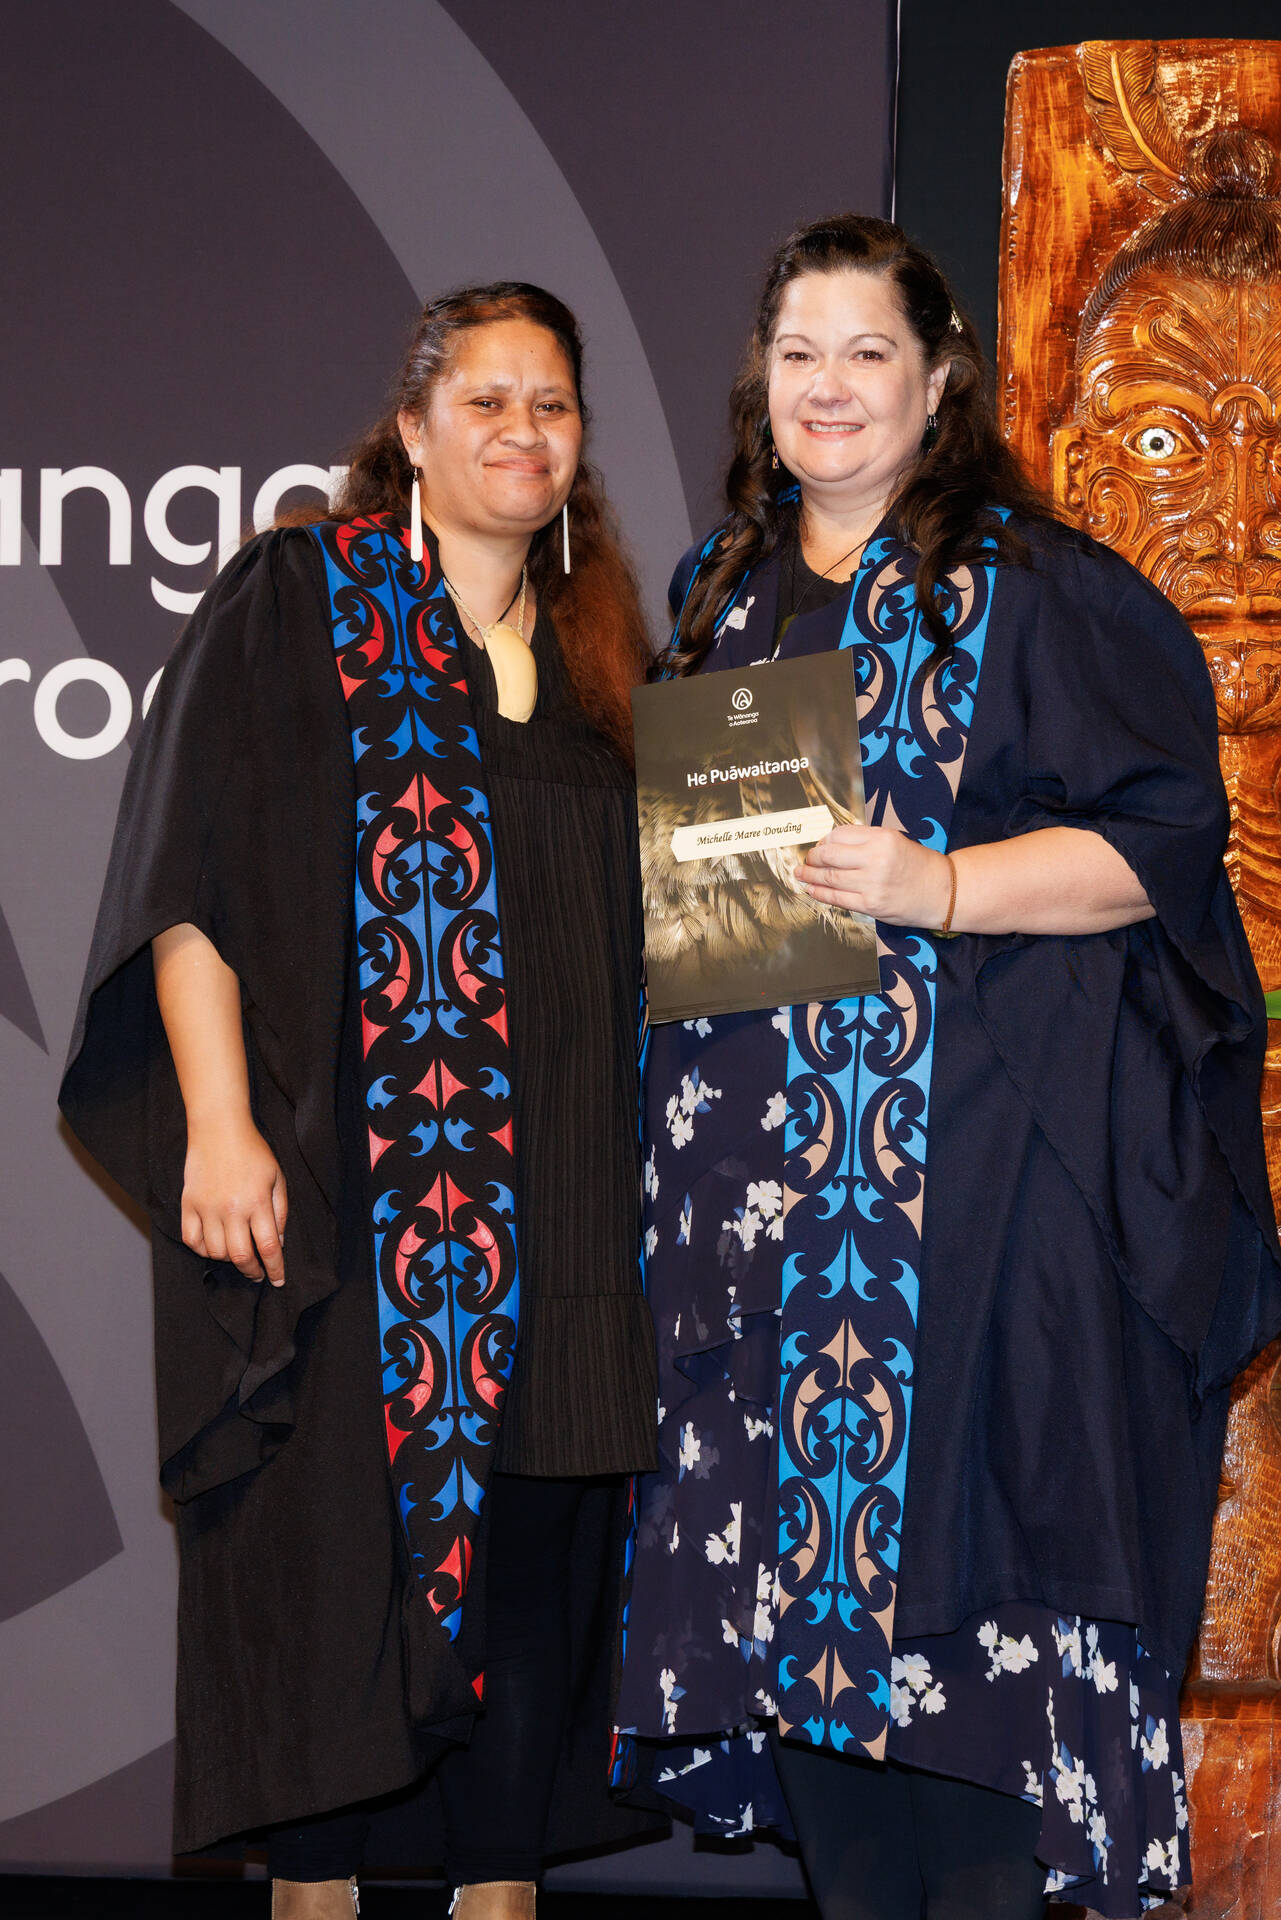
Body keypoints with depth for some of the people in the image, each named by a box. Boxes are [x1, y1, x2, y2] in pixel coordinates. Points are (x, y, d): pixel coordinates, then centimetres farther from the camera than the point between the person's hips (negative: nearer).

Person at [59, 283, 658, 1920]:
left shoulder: (597, 647, 15)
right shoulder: (293, 602, 0)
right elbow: (187, 874, -7)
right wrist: (218, 1119, -16)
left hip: (553, 1196, 5)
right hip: (330, 1169, -4)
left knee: (533, 1527, 5)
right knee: (327, 1521, -2)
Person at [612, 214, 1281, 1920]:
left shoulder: (1034, 589, -3)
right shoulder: (723, 593, 15)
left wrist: (939, 888, -21)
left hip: (968, 1161, -5)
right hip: (753, 1160, 6)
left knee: (940, 1532, -6)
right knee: (791, 1555, 7)